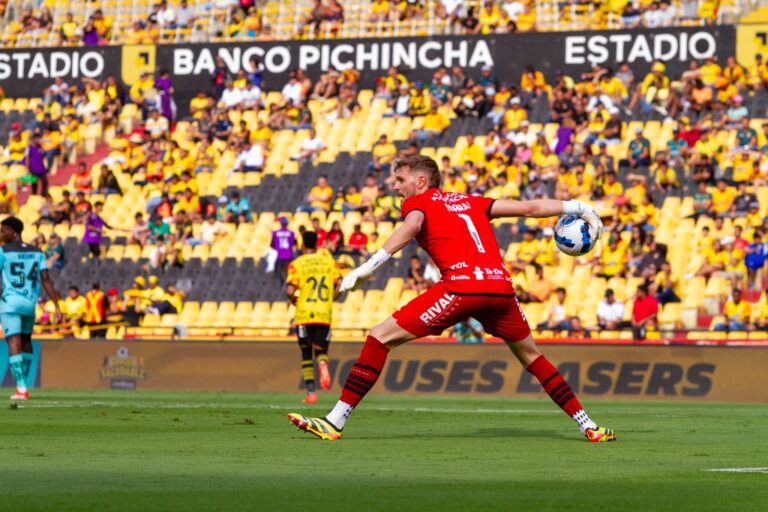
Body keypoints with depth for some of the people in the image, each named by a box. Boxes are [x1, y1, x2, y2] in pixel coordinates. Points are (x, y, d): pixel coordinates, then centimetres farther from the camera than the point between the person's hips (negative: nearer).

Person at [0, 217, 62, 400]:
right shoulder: (37, 253, 7)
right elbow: (46, 280, 0)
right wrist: (57, 307, -1)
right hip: (30, 303, 5)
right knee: (26, 342, 22)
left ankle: (21, 388, -15)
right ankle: (22, 383, 26)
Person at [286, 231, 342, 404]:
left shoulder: (297, 264, -2)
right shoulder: (328, 261, 7)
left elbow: (290, 291, -12)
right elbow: (340, 285, 2)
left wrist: (294, 300, 9)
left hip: (304, 314, -2)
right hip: (324, 314, 2)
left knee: (306, 355, 10)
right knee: (321, 349, 11)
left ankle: (311, 392, 2)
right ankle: (323, 364, -26)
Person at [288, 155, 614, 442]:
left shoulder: (417, 202, 14)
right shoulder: (470, 203, 28)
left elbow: (412, 225, -10)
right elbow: (528, 208, 26)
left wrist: (368, 267, -17)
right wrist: (575, 207, 38)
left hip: (461, 286, -5)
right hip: (500, 285, 5)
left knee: (380, 338, 1)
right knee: (530, 355, 27)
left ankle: (335, 422, -7)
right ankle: (588, 426, 24)